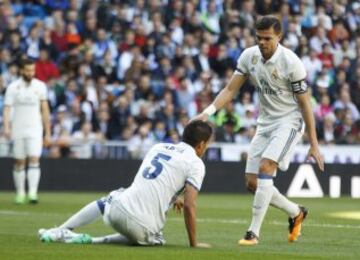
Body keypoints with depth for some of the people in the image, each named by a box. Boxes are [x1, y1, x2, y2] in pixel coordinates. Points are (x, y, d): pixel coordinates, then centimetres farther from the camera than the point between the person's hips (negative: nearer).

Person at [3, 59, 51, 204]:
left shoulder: (40, 86, 3)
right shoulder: (13, 87, -1)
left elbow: (45, 110, 8)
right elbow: (7, 109, -7)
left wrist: (48, 133, 7)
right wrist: (6, 127, -22)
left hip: (35, 129, 0)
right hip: (18, 130, 0)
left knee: (34, 159, -13)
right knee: (19, 162, 5)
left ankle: (33, 193, -21)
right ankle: (20, 193, 15)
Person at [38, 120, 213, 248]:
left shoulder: (158, 147, 18)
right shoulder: (195, 163, -1)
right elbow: (189, 206, -8)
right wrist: (194, 243, 1)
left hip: (117, 211, 6)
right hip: (144, 228, -6)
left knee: (109, 200, 39)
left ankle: (60, 232, 24)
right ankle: (95, 241, 3)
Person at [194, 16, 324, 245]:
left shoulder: (291, 62, -18)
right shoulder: (249, 56, -4)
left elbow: (305, 104, -13)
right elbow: (230, 90, -1)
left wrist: (314, 144, -12)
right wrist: (208, 112, -18)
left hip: (289, 121, -6)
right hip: (265, 122, 6)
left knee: (265, 168, -25)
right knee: (253, 183, 2)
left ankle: (254, 232, -22)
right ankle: (296, 213, 25)